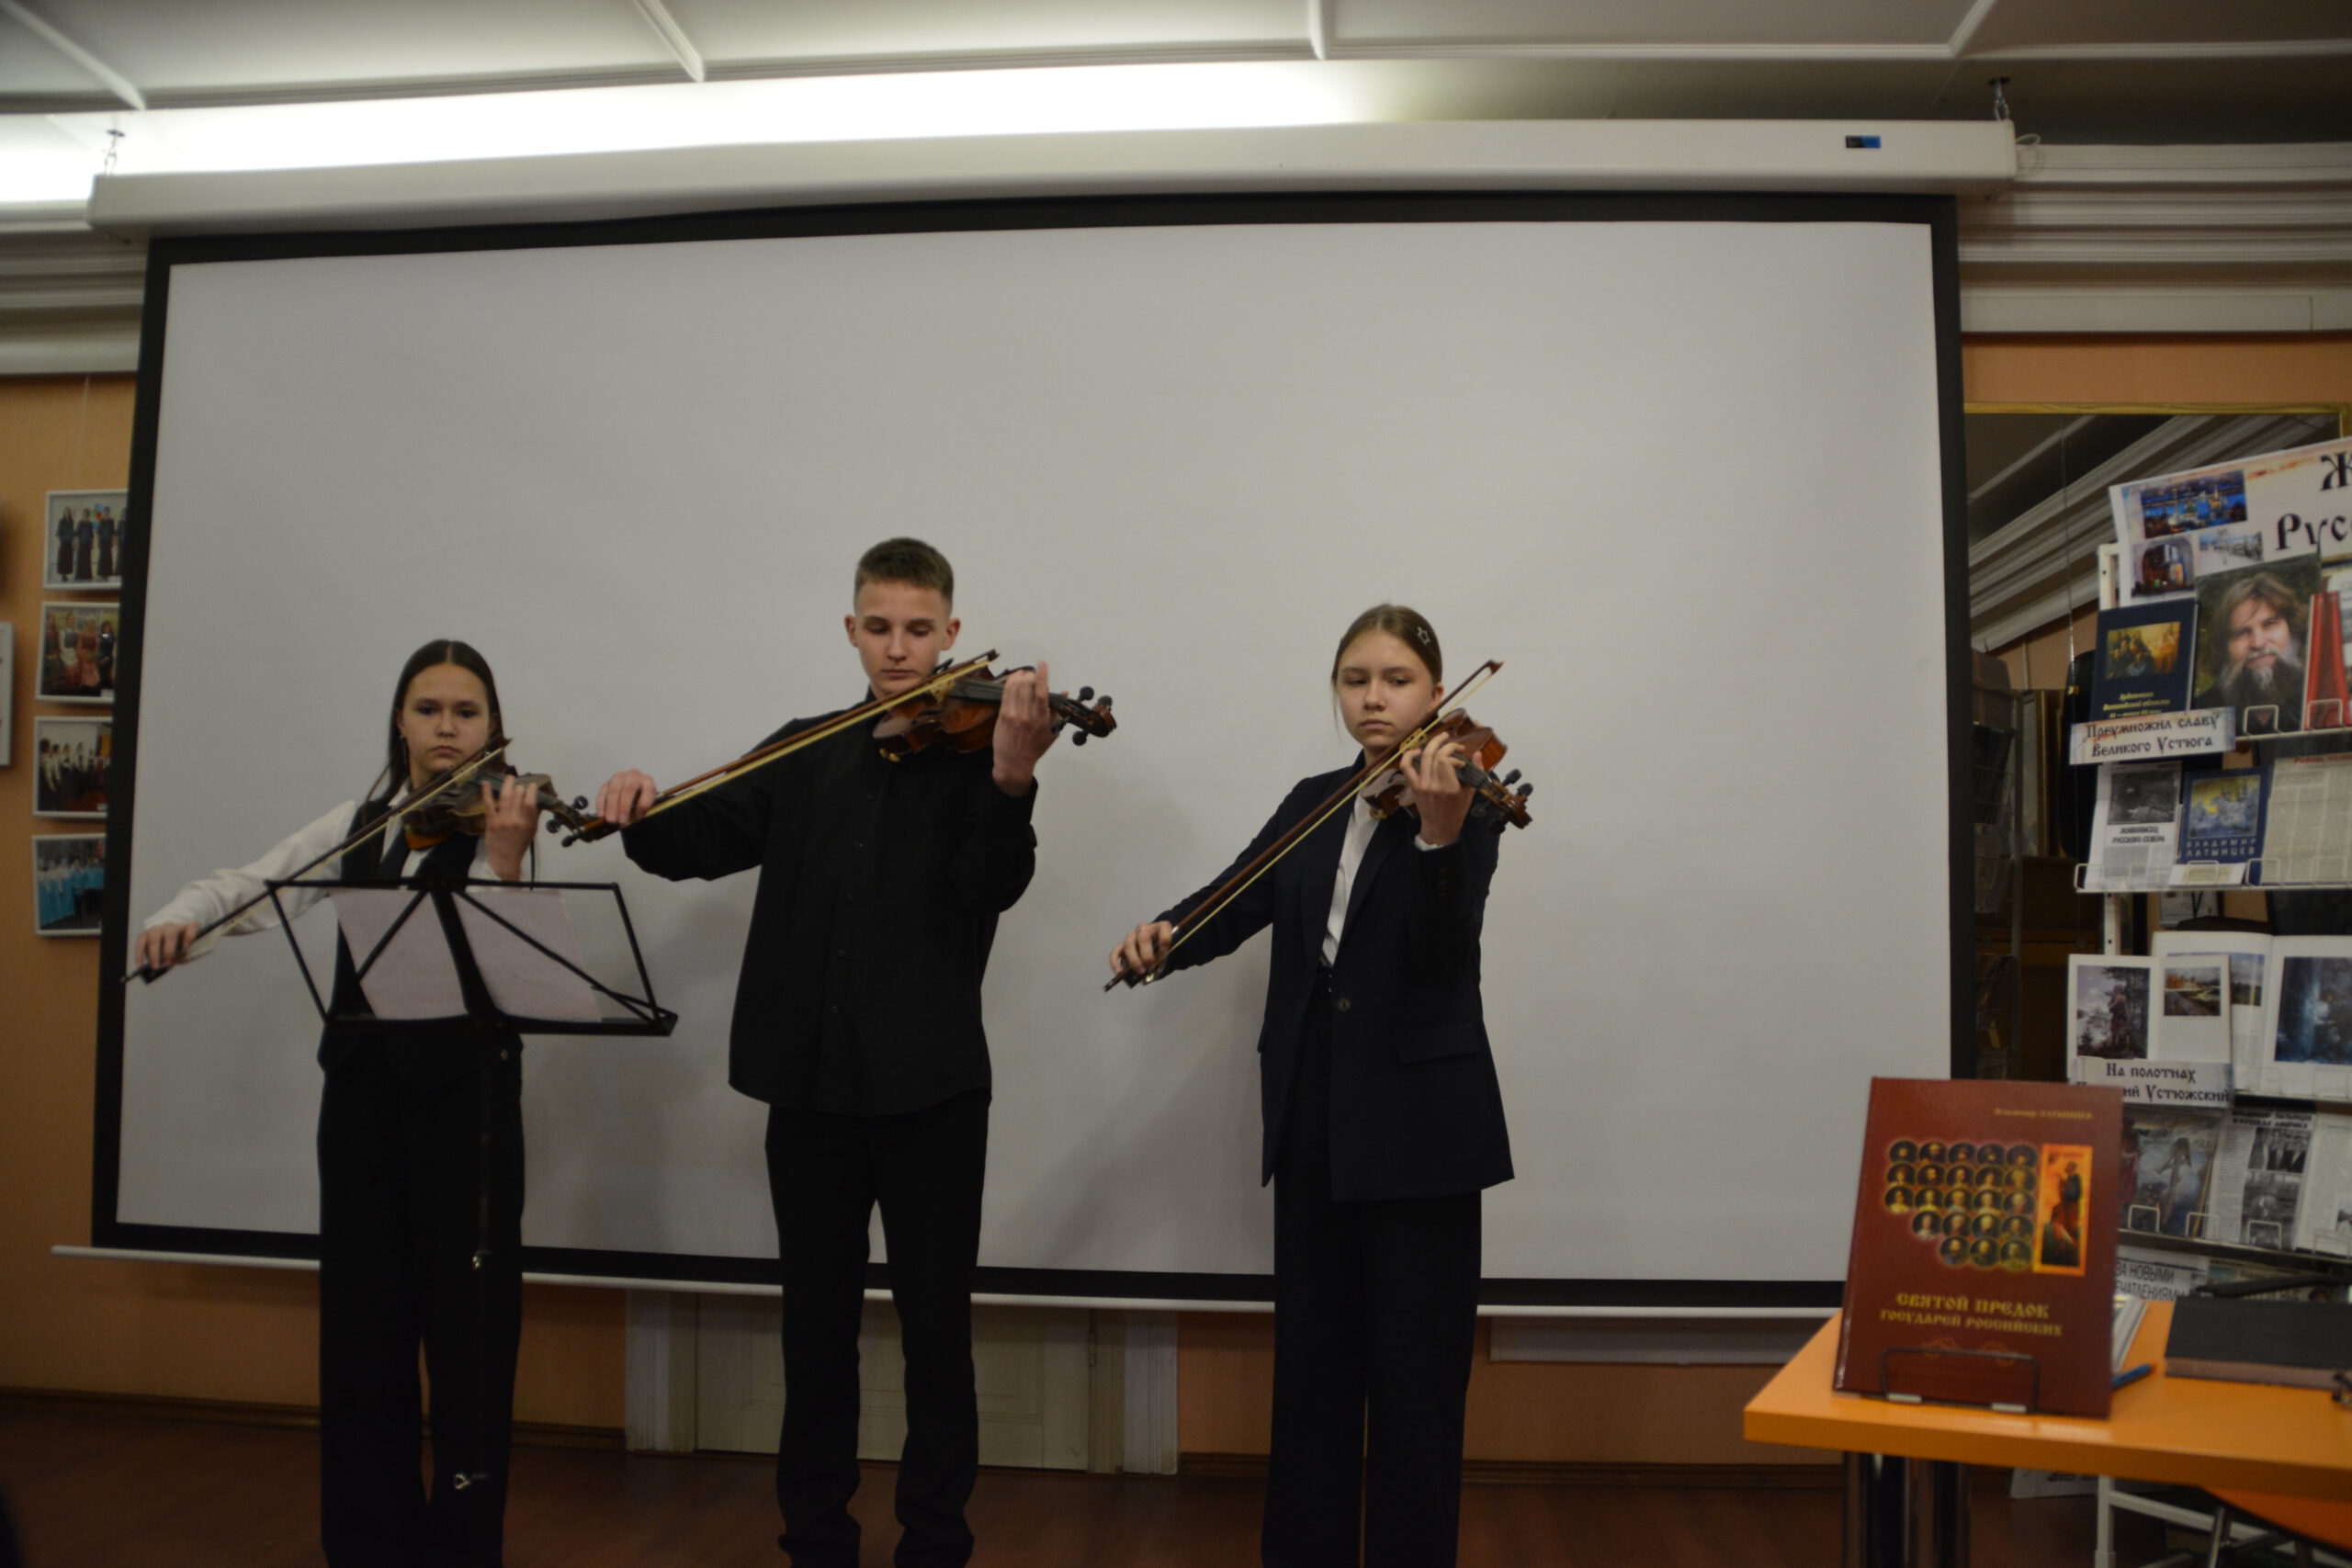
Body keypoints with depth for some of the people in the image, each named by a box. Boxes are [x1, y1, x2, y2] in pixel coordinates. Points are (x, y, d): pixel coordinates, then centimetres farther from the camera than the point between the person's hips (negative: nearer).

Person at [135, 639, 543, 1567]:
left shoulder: (504, 825, -3)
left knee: (466, 1316, -1)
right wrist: (178, 920, -11)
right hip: (362, 1081, 5)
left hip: (465, 1084, -5)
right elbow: (247, 891, 10)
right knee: (362, 1310, 11)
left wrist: (502, 861, -31)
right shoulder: (359, 824, 12)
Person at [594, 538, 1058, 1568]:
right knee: (815, 1325, 14)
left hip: (929, 1086, -3)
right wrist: (641, 815, -10)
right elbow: (698, 844, 11)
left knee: (935, 1328, 6)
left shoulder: (971, 745, -2)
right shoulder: (802, 756, 11)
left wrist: (1011, 779, -35)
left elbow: (994, 884, -17)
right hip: (809, 1081, 4)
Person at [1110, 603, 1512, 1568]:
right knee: (1311, 1356, 13)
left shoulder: (1464, 800, -5)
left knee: (1414, 1370, 1)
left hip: (1418, 1120, -5)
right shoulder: (1310, 804, 12)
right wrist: (1165, 936, -15)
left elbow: (1443, 952, -19)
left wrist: (1439, 832, -36)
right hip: (1313, 1116, 5)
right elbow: (1238, 901, 6)